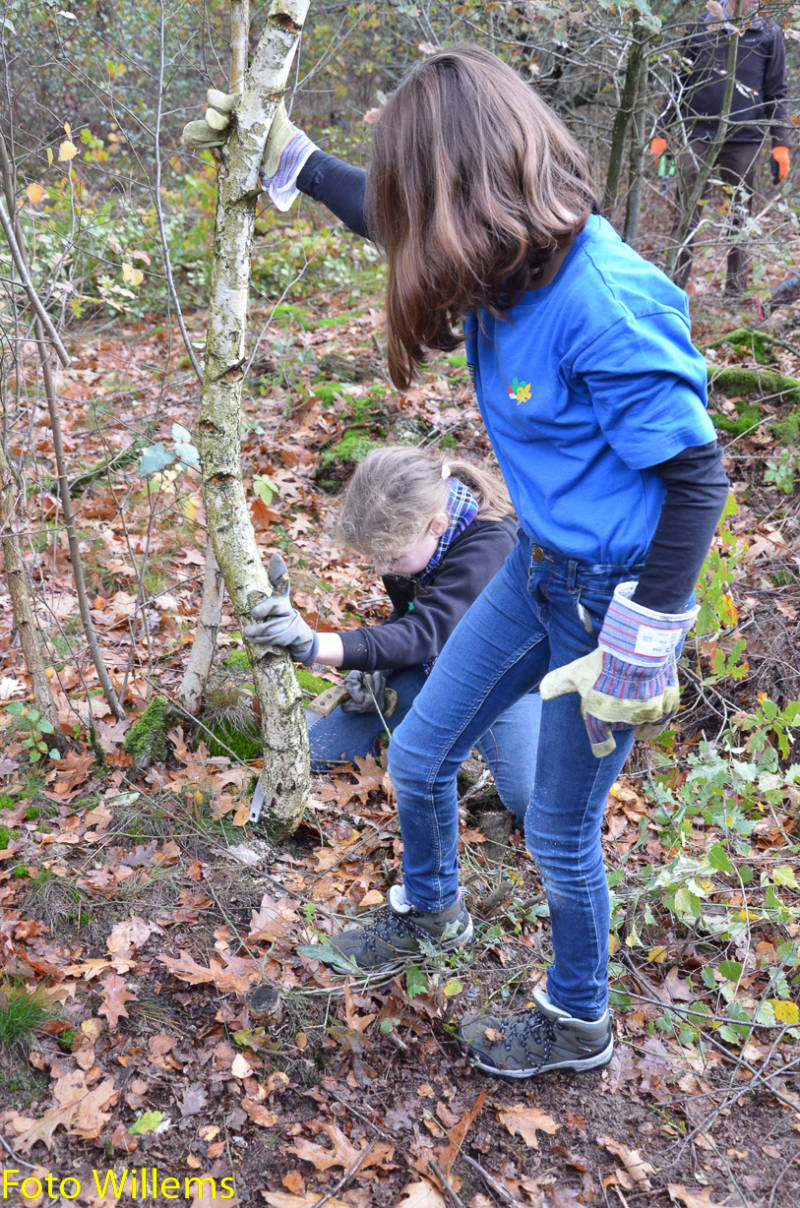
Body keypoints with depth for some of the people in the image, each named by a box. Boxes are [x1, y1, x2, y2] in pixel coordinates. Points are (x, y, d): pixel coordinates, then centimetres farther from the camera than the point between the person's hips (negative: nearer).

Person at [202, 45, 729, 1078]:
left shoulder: (603, 300, -29)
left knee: (560, 834, 10)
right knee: (418, 753, 19)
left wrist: (641, 648, -21)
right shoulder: (505, 258, -3)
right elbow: (399, 228, 20)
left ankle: (577, 1022, 39)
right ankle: (430, 907, 50)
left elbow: (695, 475, -24)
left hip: (613, 592, -8)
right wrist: (294, 159, 24)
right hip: (537, 567, 8)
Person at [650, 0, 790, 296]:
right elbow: (679, 84, 11)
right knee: (686, 215, -2)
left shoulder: (769, 34, 7)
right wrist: (661, 133, 6)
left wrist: (780, 144, 2)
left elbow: (777, 93, 9)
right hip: (698, 136, 0)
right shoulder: (700, 28, 8)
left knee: (740, 217, 5)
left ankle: (736, 291, 13)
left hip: (745, 141, 0)